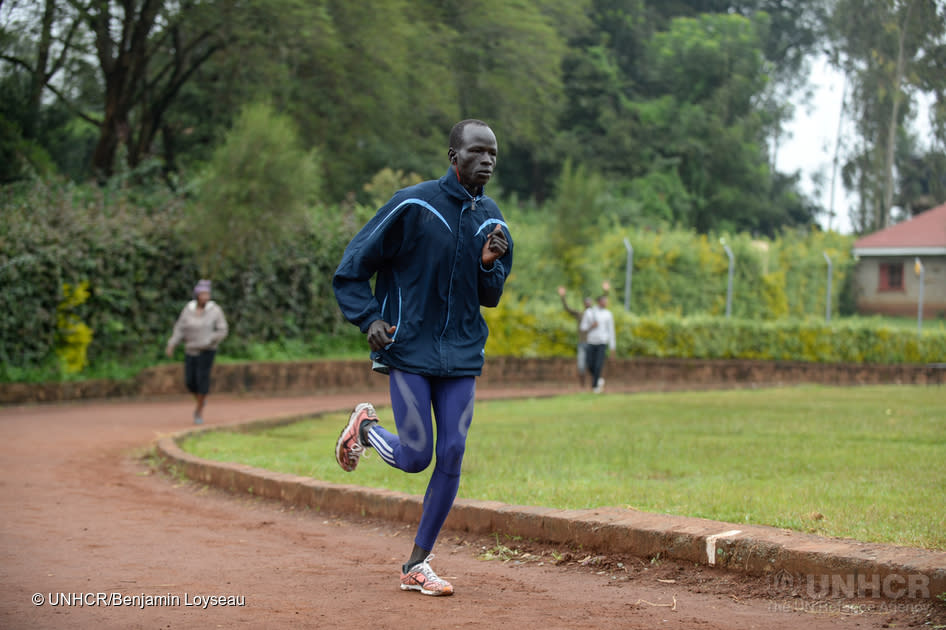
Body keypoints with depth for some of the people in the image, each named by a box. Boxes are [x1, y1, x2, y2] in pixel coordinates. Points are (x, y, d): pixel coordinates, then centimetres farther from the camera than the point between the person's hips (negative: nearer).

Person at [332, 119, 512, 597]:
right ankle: (365, 427, 27)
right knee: (415, 457, -7)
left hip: (461, 355, 5)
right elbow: (352, 268, -5)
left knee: (451, 457, -2)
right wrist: (369, 319, -18)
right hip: (408, 350, -5)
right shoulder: (412, 205, -9)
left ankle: (417, 565, 10)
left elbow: (489, 297, 13)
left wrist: (489, 265, -8)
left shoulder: (493, 221, 7)